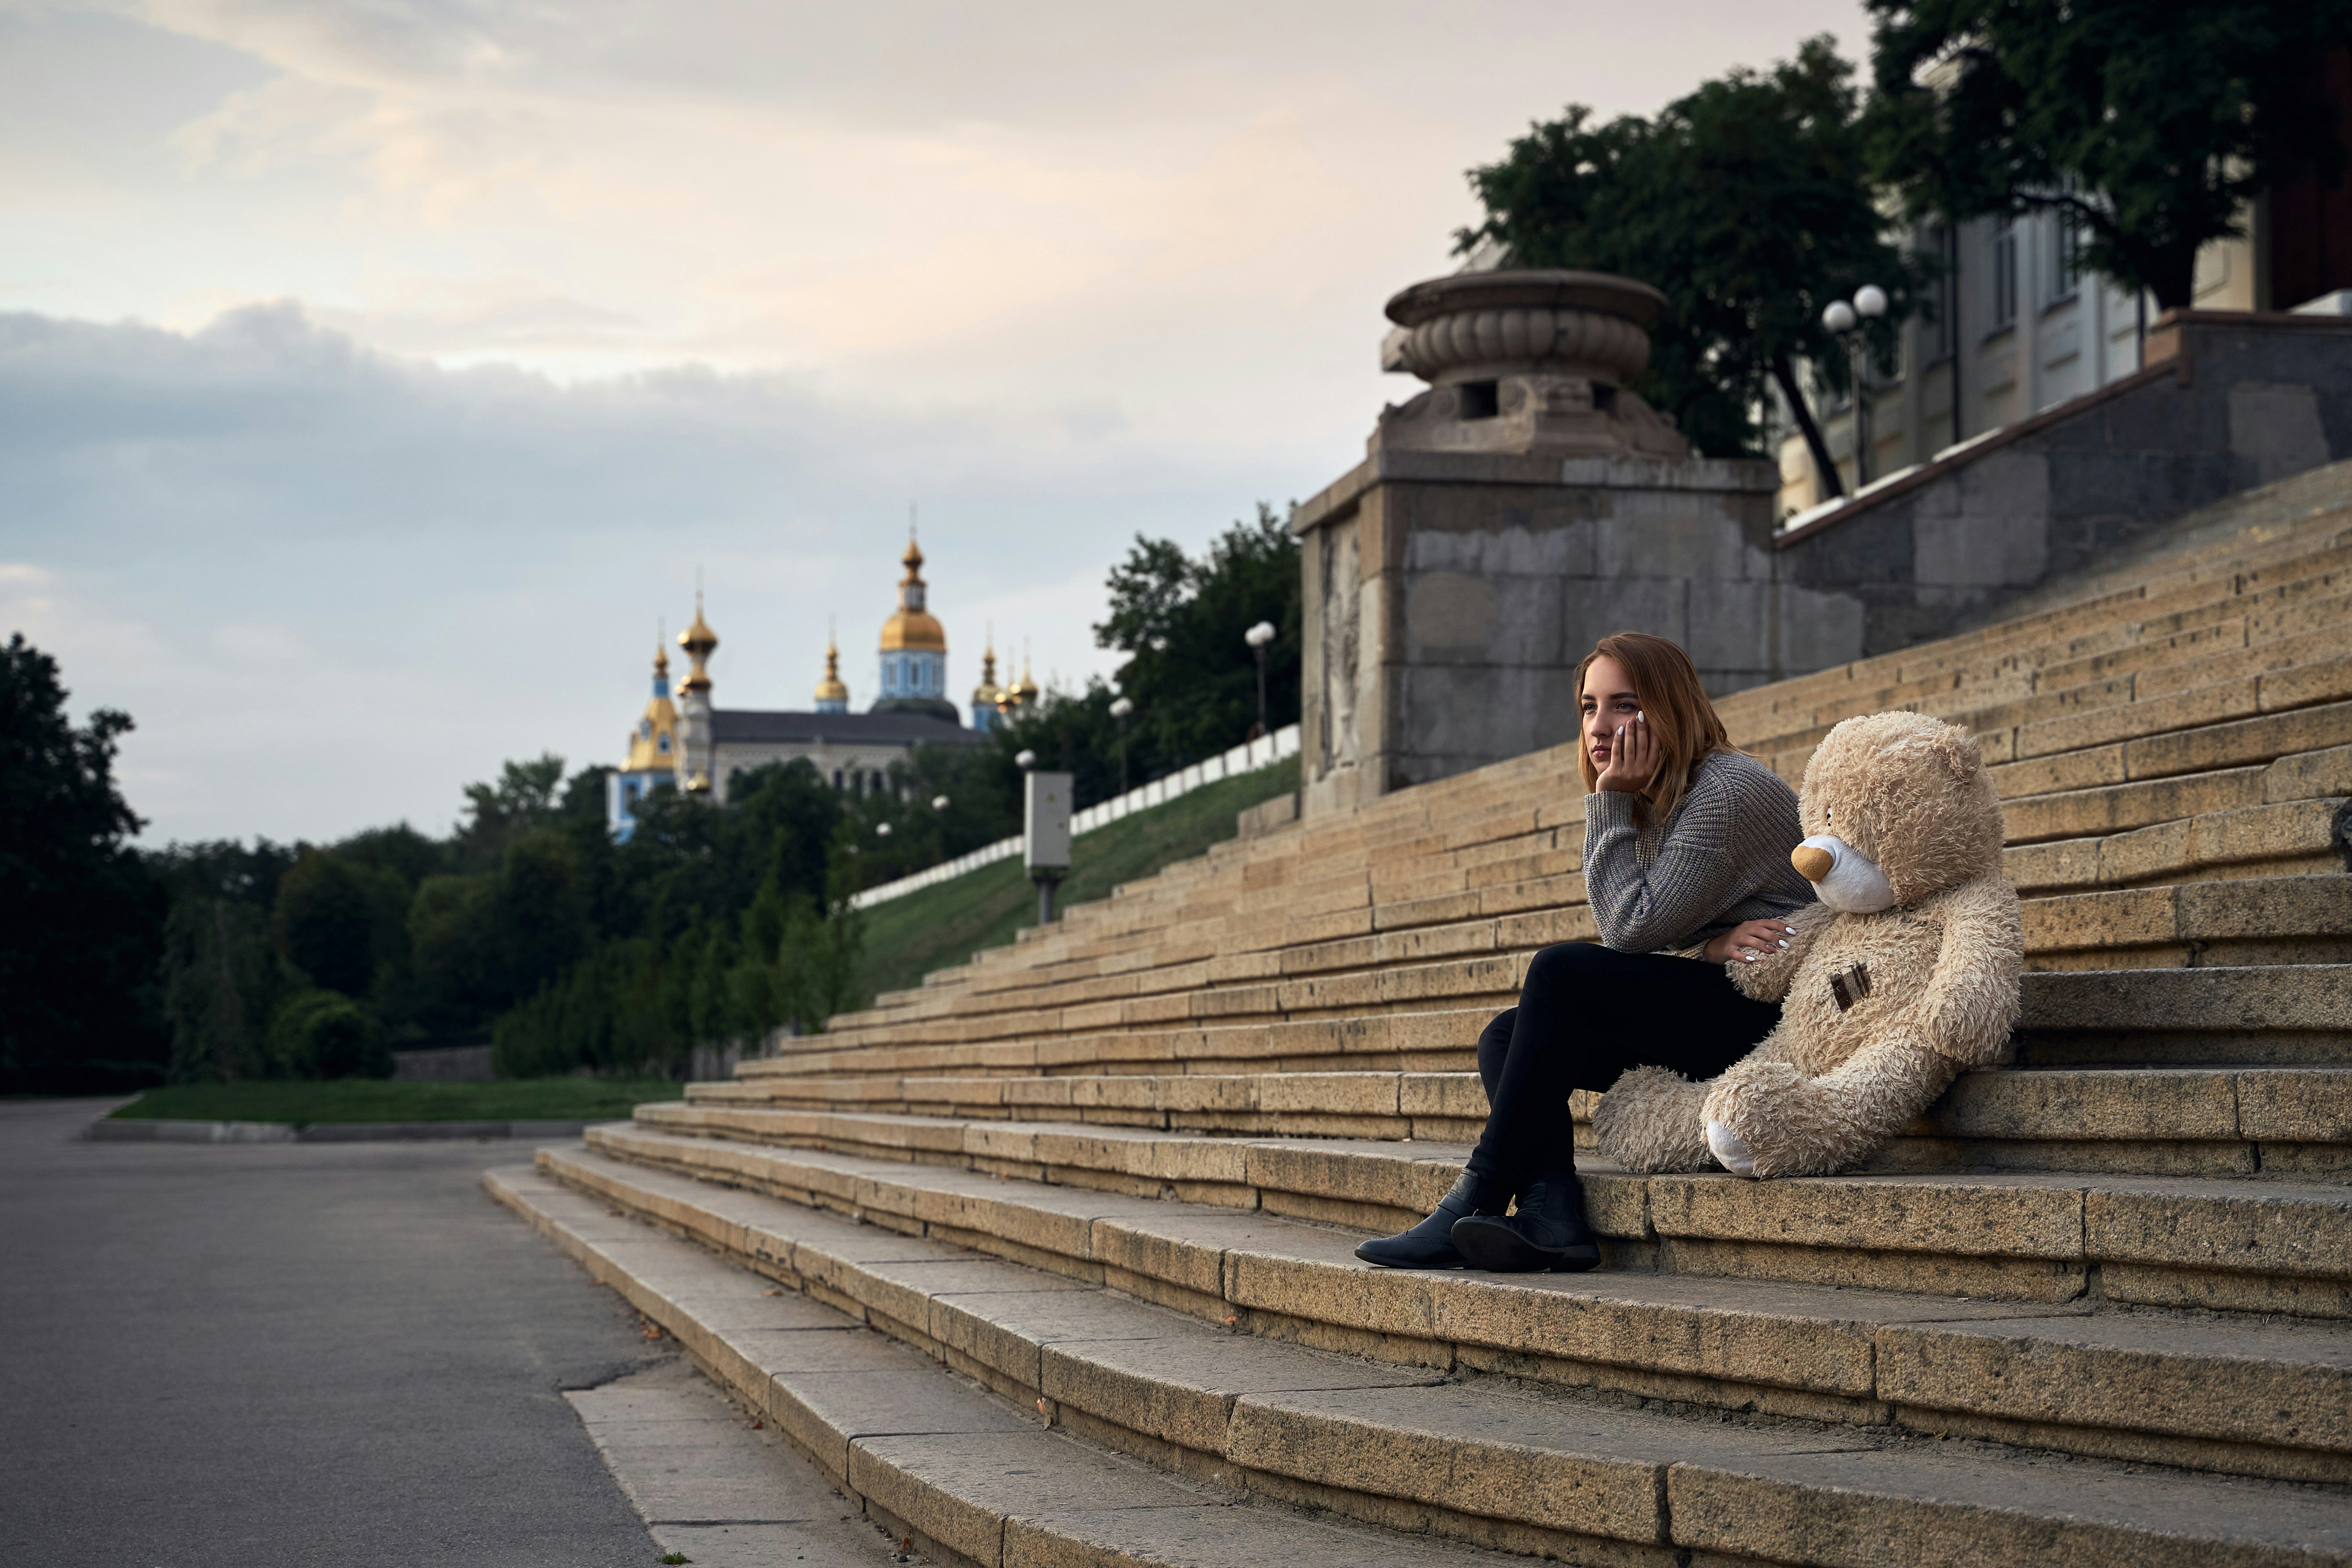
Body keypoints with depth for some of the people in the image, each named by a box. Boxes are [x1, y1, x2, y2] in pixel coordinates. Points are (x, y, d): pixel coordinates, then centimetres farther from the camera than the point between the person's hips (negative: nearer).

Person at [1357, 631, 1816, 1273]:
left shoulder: (1728, 790, -13)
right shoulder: (1652, 805, 17)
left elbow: (1631, 929, -17)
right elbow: (1647, 945, 8)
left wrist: (1610, 805, -11)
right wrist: (1710, 946, -14)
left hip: (1771, 1015, -10)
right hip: (1709, 1012, 10)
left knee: (1561, 972, -24)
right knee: (1505, 1039, -4)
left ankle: (1476, 1201, -24)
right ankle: (1552, 1214, -29)